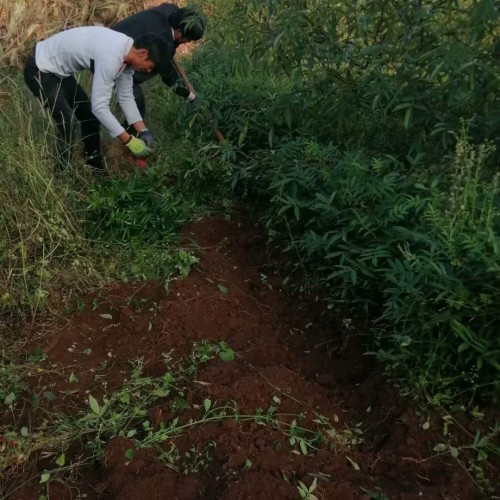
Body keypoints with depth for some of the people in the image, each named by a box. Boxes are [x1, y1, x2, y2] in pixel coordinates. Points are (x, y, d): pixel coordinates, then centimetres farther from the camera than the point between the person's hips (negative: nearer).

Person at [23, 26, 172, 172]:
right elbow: (100, 106, -34)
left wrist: (143, 131, -3)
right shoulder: (111, 57, -35)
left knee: (89, 114, 10)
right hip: (39, 70, -9)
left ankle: (94, 164, 25)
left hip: (59, 70, 9)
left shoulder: (126, 51, -6)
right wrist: (129, 140, -30)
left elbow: (126, 97, 2)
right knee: (66, 122, -19)